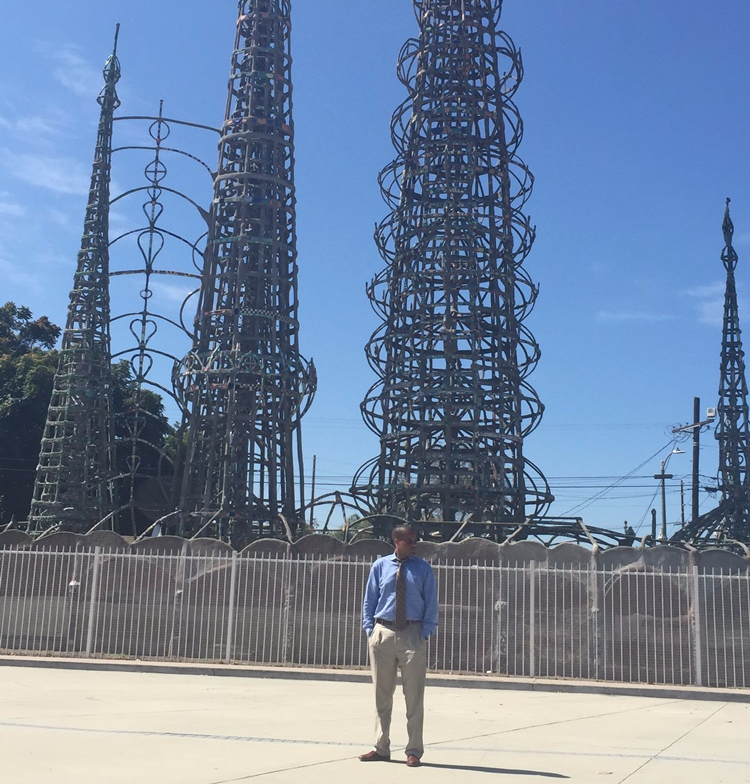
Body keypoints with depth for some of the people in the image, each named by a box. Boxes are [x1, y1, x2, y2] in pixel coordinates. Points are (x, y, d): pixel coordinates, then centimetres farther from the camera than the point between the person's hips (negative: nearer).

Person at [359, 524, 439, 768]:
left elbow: (431, 603, 2)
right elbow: (369, 599, 7)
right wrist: (370, 630, -1)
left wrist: (425, 633, -7)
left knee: (414, 696, 3)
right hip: (383, 633, 1)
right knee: (382, 694, 9)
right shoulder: (380, 566, 4)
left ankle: (414, 751, 11)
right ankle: (381, 748, 20)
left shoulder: (423, 569, 2)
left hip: (413, 634, -1)